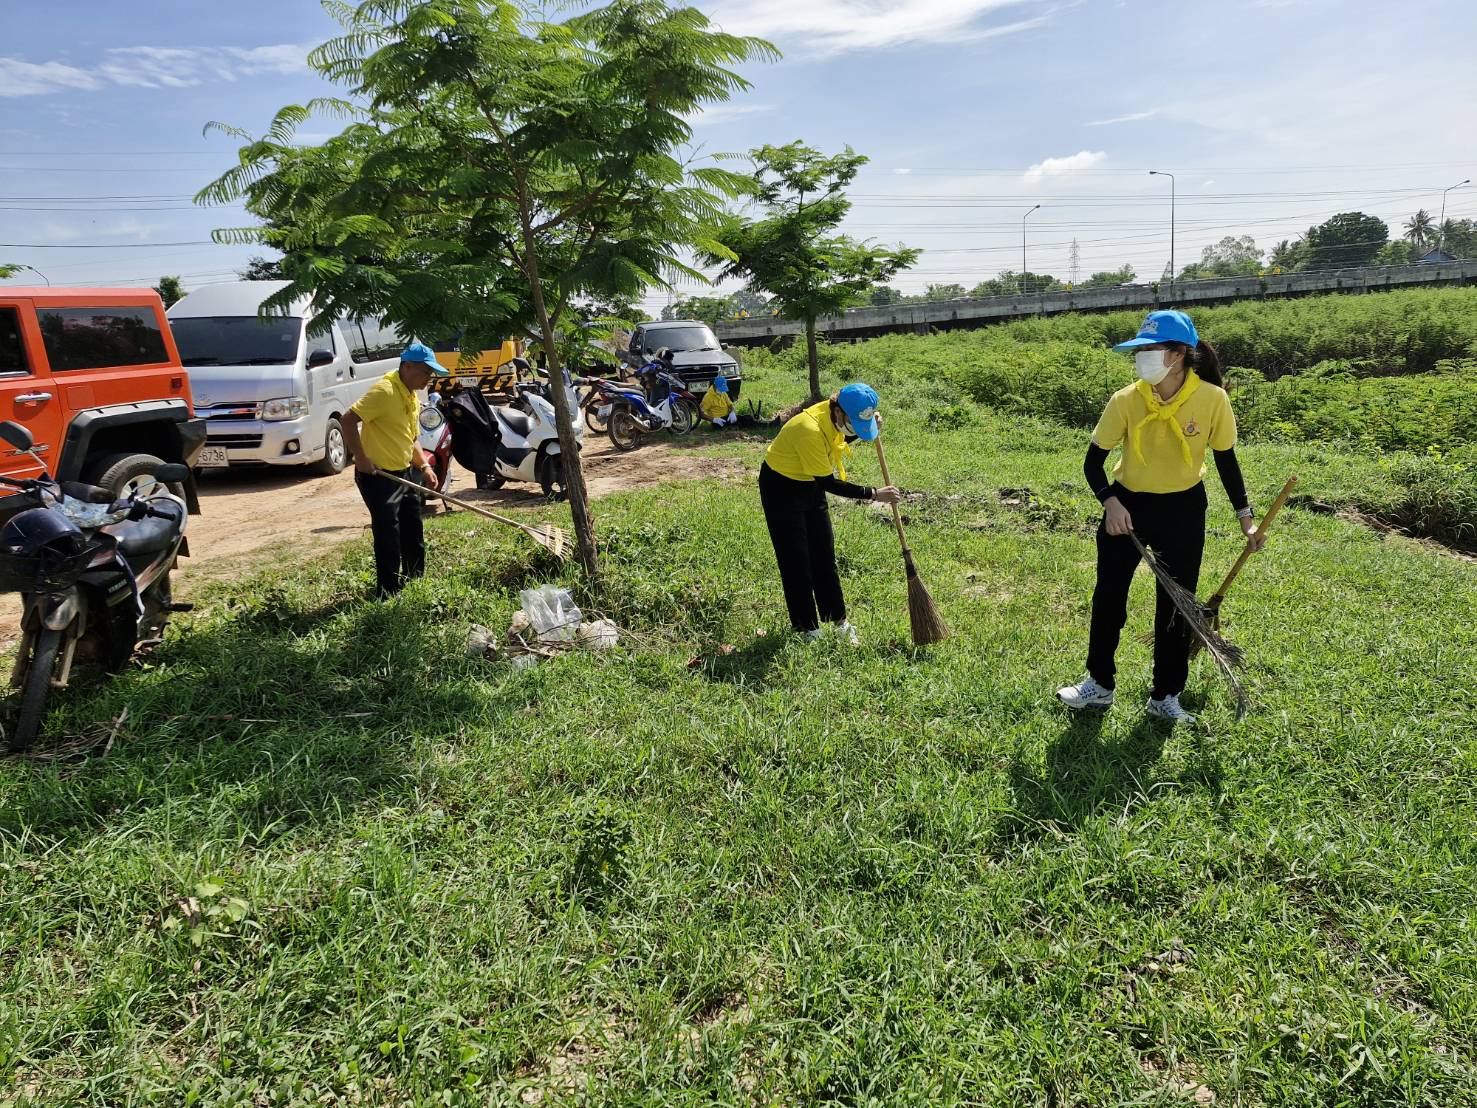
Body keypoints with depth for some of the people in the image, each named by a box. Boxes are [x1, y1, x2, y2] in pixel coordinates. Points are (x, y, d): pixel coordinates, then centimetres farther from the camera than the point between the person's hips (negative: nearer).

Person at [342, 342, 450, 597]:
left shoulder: (412, 396, 11)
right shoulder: (384, 391, -19)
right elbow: (349, 421, -24)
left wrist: (424, 466, 8)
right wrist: (361, 459, -26)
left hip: (404, 473, 9)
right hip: (377, 476, -9)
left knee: (414, 534, 16)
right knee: (388, 538, -5)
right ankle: (389, 594, 7)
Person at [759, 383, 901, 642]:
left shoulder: (835, 416, -13)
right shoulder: (810, 430, -36)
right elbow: (829, 484, -30)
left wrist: (866, 427, -7)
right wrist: (874, 494, -25)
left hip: (810, 483, 8)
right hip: (781, 488, -8)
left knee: (824, 556, 10)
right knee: (796, 562, -1)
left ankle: (838, 619, 19)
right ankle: (807, 628, 11)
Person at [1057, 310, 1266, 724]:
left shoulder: (1213, 399, -17)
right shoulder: (1125, 401, -18)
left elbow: (1226, 458, -3)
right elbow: (1093, 461, -9)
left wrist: (1245, 516, 0)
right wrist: (1110, 502, -26)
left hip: (1184, 511, 0)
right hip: (1127, 506, 0)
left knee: (1175, 606, 8)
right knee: (1108, 597, 8)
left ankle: (1166, 696, 25)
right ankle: (1099, 684, 26)